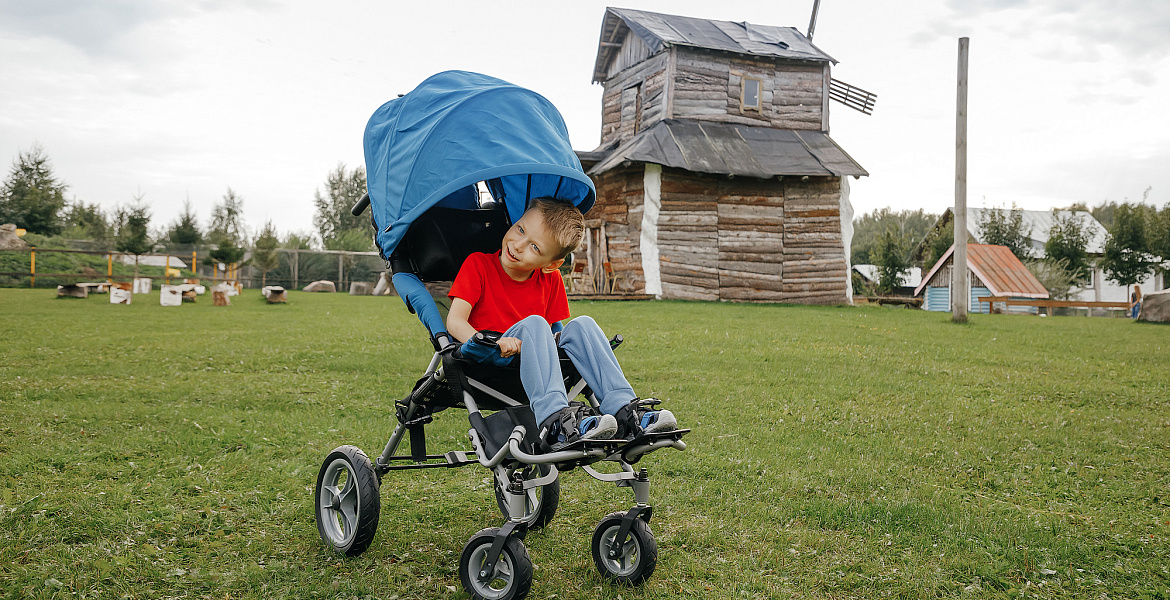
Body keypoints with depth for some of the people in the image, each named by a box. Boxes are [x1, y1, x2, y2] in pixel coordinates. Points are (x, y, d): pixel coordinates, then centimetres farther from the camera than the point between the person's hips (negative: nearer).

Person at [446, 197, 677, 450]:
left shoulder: (551, 280, 7)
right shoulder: (477, 264, -5)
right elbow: (455, 321, -13)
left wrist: (552, 343, -11)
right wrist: (491, 342, -30)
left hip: (531, 364, 4)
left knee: (582, 325, -18)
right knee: (533, 323, -31)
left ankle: (624, 411, -30)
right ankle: (554, 420, -48)